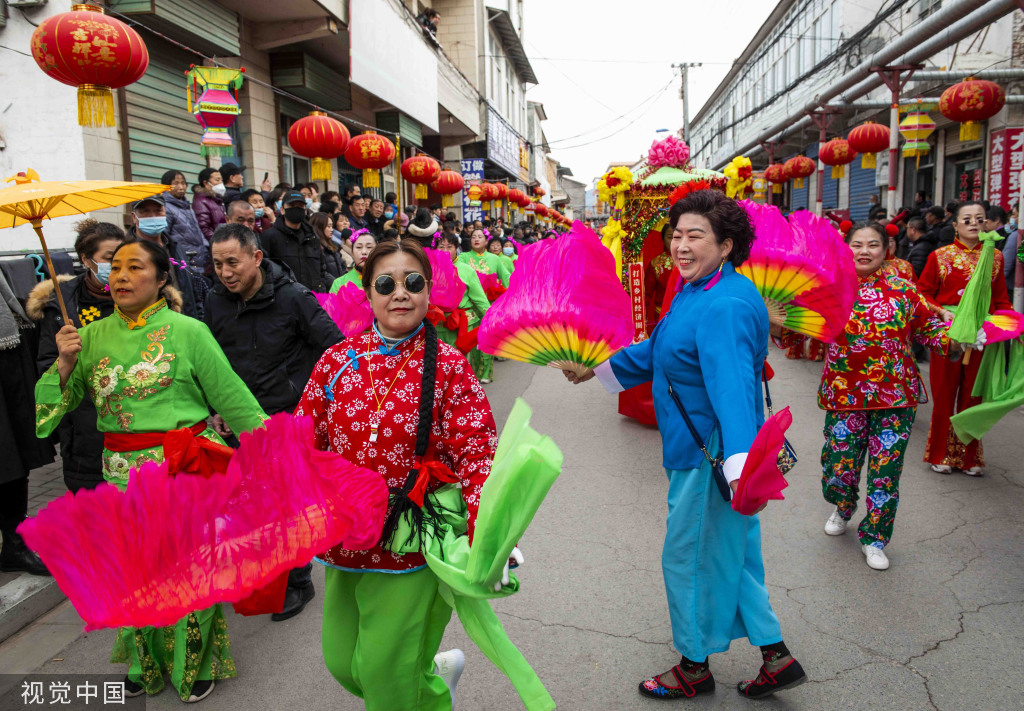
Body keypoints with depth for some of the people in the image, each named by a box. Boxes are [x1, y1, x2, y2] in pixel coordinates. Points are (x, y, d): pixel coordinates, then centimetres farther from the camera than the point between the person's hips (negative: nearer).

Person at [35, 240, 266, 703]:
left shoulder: (187, 331, -6)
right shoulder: (92, 336, 6)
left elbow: (232, 396, -4)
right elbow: (53, 406, 10)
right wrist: (65, 365, -8)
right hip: (123, 473, 4)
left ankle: (195, 665, 30)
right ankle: (147, 664, 39)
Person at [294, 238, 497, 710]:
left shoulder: (449, 367, -10)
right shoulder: (337, 361, 1)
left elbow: (476, 458, -14)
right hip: (346, 544, 5)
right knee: (344, 663, 17)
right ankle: (437, 670, 44)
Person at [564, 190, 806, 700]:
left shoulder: (725, 307, -26)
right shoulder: (696, 292, 7)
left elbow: (732, 387, -39)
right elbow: (660, 351, 19)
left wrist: (741, 467, -49)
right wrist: (598, 368, 21)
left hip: (712, 456, -10)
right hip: (699, 450, 10)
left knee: (691, 556, 9)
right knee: (732, 553, 21)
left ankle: (694, 668, 33)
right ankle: (776, 658, 36)